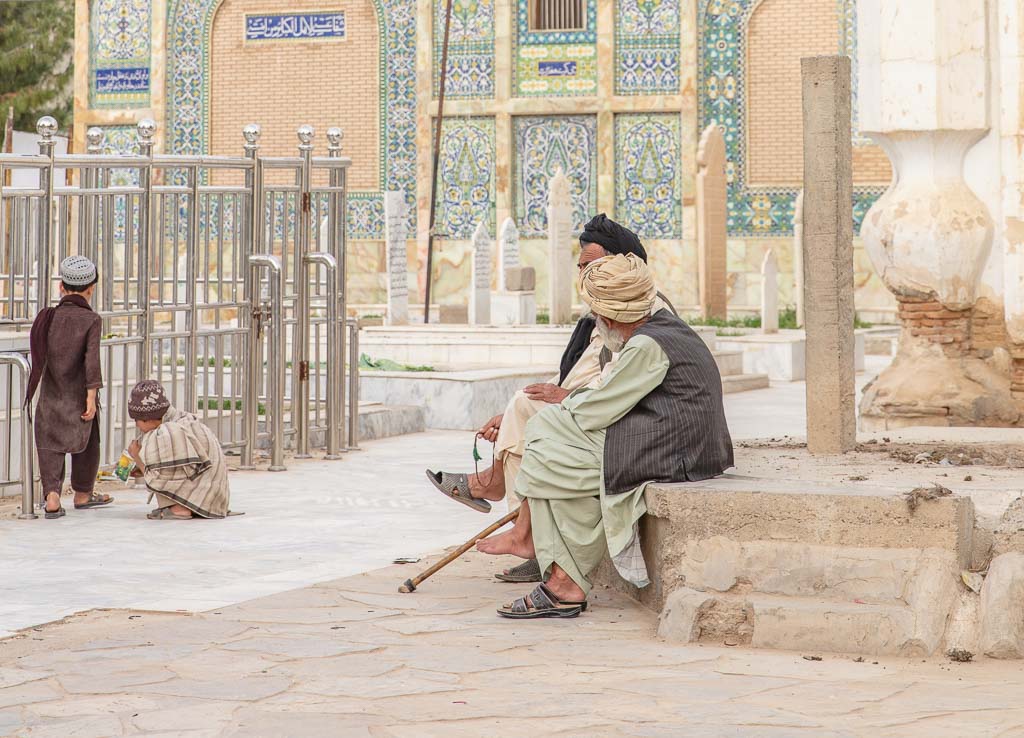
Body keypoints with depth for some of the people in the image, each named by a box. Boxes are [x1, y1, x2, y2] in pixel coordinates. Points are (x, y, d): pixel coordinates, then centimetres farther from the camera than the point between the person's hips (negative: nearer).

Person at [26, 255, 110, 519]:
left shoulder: (48, 317, 1)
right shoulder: (91, 320, -8)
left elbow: (40, 356, 8)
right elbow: (91, 360, -16)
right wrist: (92, 396, -15)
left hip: (50, 396, 2)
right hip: (79, 395, -2)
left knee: (50, 447, 3)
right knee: (86, 443, 16)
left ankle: (52, 496, -13)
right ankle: (83, 494, 28)